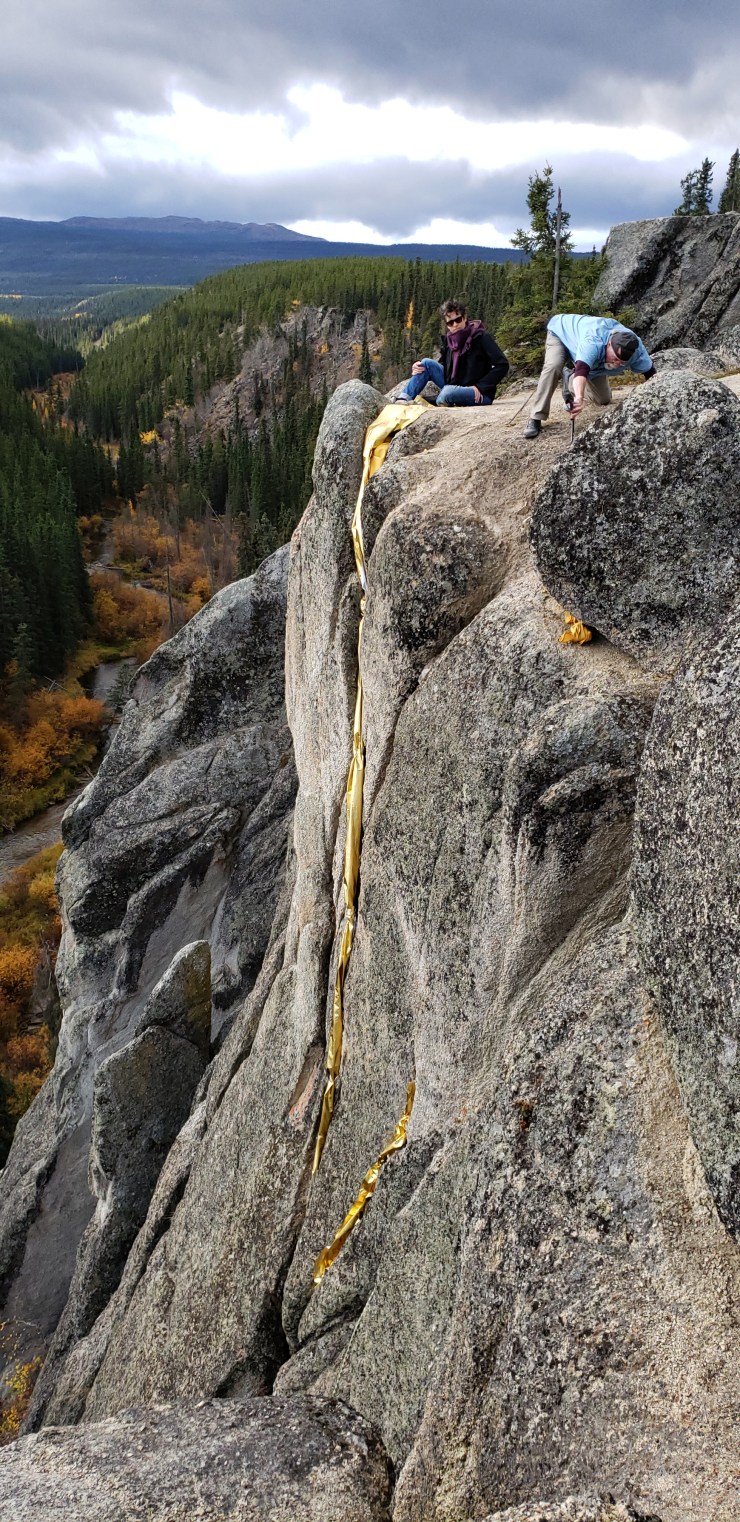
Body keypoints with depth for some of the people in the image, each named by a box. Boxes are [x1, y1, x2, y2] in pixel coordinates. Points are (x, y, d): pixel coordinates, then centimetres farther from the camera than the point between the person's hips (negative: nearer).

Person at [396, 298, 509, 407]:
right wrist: (419, 366, -4)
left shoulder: (480, 337, -12)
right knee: (427, 363, -6)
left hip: (480, 394, -6)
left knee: (447, 392, -37)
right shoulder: (448, 339, 5)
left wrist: (480, 387, -21)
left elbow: (503, 364, -16)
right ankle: (404, 399, -16)